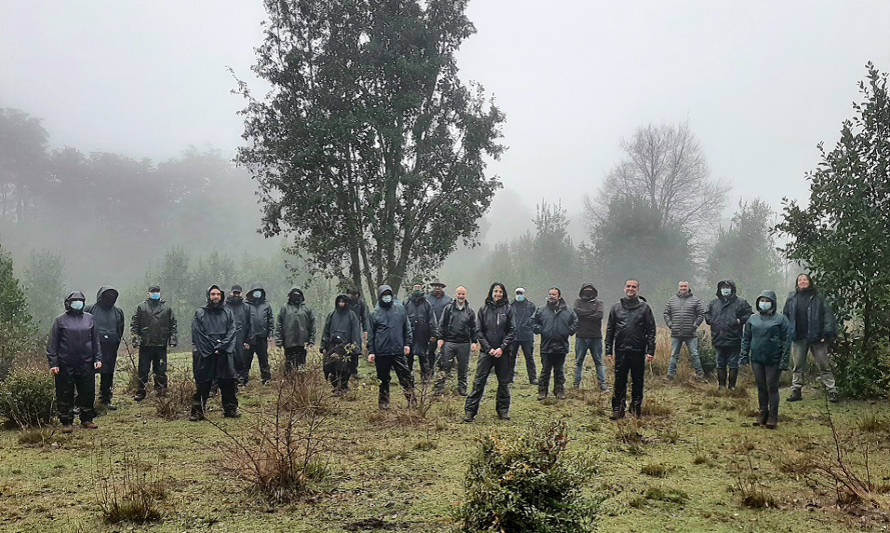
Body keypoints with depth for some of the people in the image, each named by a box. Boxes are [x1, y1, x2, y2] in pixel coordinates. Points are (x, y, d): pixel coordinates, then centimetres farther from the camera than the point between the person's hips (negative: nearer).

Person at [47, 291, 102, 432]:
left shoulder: (89, 319, 10)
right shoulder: (60, 320, 1)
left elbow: (96, 340, 13)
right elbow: (52, 343, 0)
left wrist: (97, 358, 6)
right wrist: (53, 363, -7)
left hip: (86, 364, 3)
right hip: (66, 365, -3)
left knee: (88, 393, 6)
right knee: (65, 394, 3)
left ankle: (87, 419, 18)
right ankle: (66, 422, 12)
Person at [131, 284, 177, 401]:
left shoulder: (167, 308, 9)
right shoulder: (142, 307, 5)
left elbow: (173, 324, 11)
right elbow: (134, 323, 4)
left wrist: (172, 339, 2)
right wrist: (135, 337, -7)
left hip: (161, 345, 1)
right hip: (145, 345, -1)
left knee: (160, 371, 6)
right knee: (143, 370, 3)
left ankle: (161, 391, 15)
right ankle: (141, 392, 11)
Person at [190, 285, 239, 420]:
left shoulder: (228, 313, 10)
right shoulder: (200, 313, 3)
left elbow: (232, 332, 3)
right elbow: (197, 334, -3)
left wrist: (220, 347, -10)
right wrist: (212, 349, -10)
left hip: (225, 354, 2)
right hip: (205, 355, -2)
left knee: (228, 383, 4)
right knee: (202, 384, 0)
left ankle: (230, 409, 14)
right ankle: (197, 411, 6)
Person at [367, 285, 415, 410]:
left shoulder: (400, 308, 6)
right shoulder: (375, 313, 4)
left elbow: (407, 327, 10)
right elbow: (371, 334, 5)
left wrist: (407, 343, 2)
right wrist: (371, 351, -1)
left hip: (399, 350, 0)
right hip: (381, 352, 0)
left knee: (406, 376, -3)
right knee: (383, 379, 9)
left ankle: (412, 400, 1)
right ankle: (383, 402, 19)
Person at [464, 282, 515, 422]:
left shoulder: (507, 310, 3)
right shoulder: (484, 309, 5)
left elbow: (511, 332, 0)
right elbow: (480, 332, 3)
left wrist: (502, 348, -11)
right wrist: (488, 348, -7)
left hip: (503, 352, 0)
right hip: (486, 351, 0)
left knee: (504, 382, 8)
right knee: (479, 381, -3)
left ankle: (503, 410, 20)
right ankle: (470, 410, 1)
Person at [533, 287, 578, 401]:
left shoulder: (567, 311, 2)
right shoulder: (541, 311, 1)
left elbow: (575, 322, 14)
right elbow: (533, 322, 9)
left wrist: (569, 331, 1)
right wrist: (540, 330, -4)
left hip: (561, 347, 1)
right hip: (546, 347, -1)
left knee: (560, 371, 11)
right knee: (545, 371, 3)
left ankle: (560, 391, 20)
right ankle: (542, 391, 11)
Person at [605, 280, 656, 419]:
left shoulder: (644, 307, 3)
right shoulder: (616, 308, 9)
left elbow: (651, 330, 1)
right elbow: (609, 330, 10)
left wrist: (651, 350, -5)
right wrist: (608, 350, 5)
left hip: (638, 351, -1)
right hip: (621, 351, 1)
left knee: (638, 381, 7)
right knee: (619, 381, 3)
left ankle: (636, 408, 19)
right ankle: (618, 409, 10)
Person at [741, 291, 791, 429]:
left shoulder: (780, 319, -3)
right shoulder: (753, 318, 8)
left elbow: (787, 339, -5)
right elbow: (746, 338, 13)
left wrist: (784, 360, -11)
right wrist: (744, 355, 5)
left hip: (773, 360, -4)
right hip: (757, 359, 4)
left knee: (772, 388, 1)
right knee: (761, 387, 10)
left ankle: (773, 417, 11)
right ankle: (763, 414, 21)